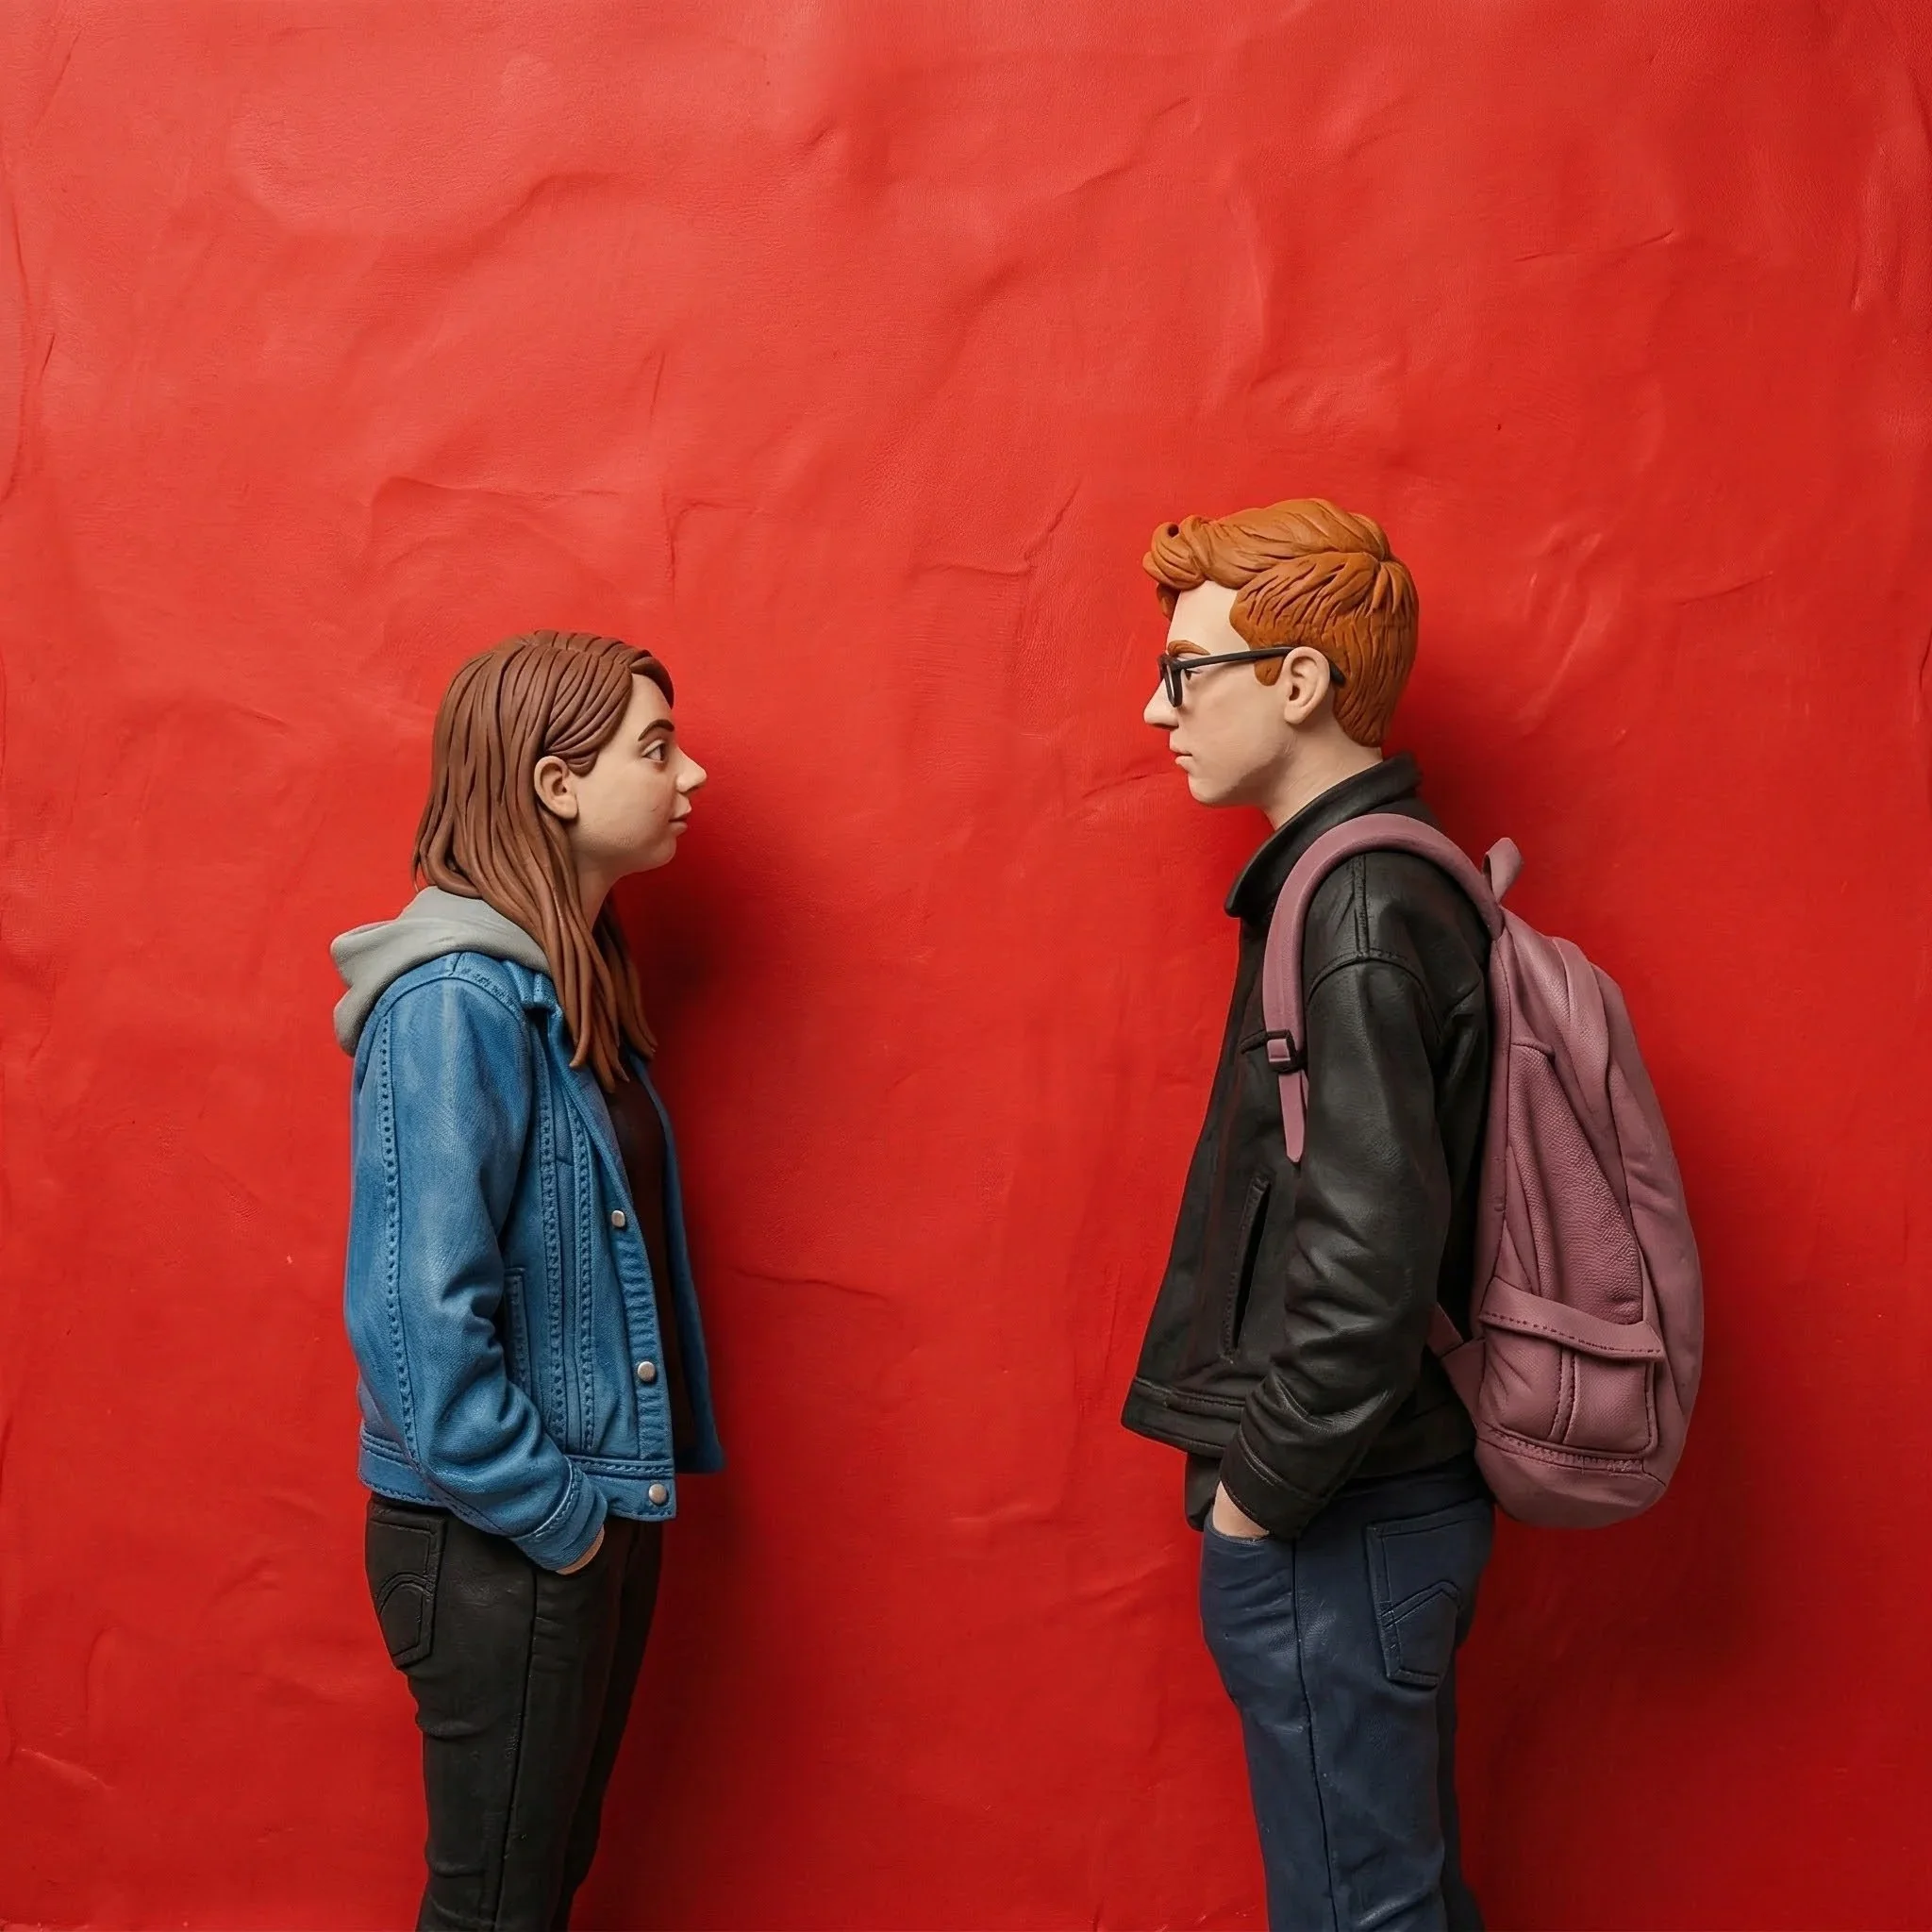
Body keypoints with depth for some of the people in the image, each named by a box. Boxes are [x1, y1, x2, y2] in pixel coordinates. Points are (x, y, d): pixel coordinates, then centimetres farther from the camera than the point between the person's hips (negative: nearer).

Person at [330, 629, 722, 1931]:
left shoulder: (573, 979, 7)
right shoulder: (457, 998, -21)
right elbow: (421, 1321, -26)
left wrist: (612, 1503, 8)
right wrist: (553, 1518, -17)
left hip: (596, 1514, 8)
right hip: (498, 1544, -8)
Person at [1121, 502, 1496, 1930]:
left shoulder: (1361, 905, -19)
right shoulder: (1387, 877, 10)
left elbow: (1370, 1256, -26)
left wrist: (1261, 1487, -14)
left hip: (1334, 1527, -9)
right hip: (1388, 1497, 9)